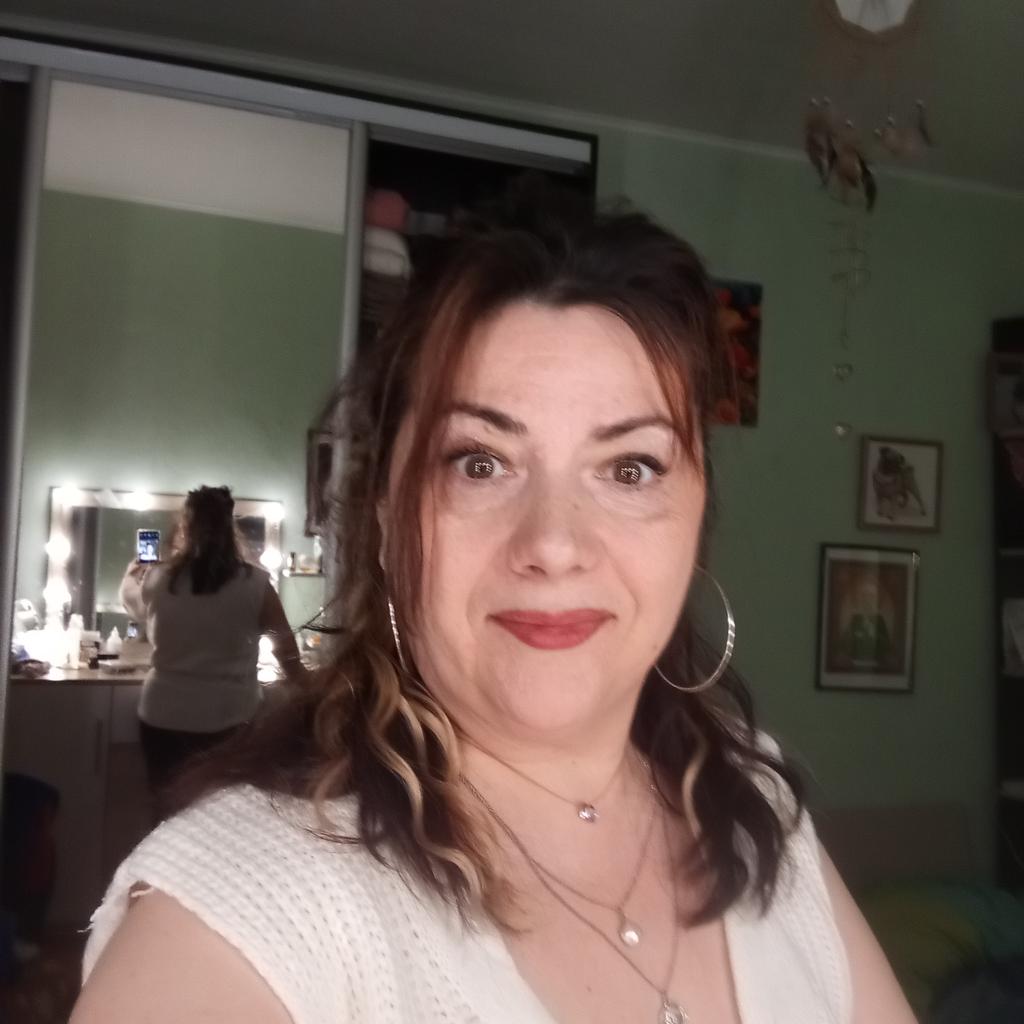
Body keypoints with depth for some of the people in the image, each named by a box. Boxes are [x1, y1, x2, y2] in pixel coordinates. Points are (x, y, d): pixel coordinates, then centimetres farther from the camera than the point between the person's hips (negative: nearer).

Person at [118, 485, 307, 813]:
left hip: (165, 717, 1)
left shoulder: (157, 580, -5)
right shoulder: (255, 584, -10)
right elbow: (289, 653, -5)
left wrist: (133, 570, 40)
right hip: (233, 718, -1)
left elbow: (129, 597, 19)